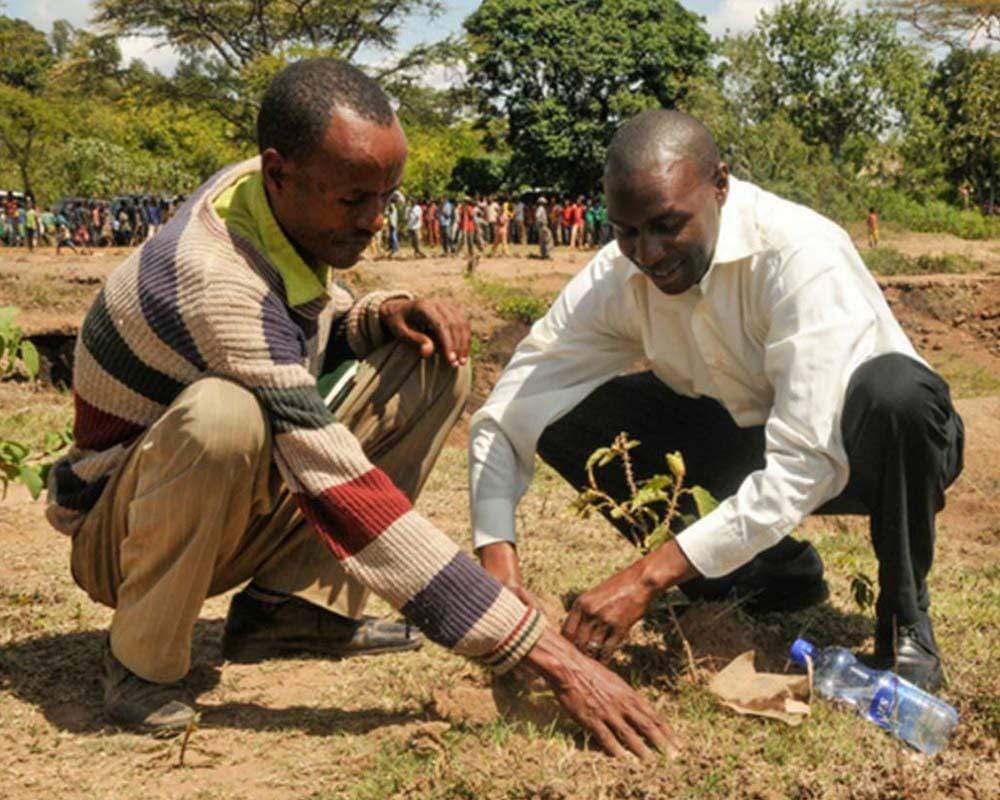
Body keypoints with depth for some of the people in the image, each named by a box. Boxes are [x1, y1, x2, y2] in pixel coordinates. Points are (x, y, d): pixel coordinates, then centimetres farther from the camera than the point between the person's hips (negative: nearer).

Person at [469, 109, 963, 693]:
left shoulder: (803, 256, -32)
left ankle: (905, 621, -10)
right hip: (752, 438, 5)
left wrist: (646, 578, -41)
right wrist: (497, 557, -30)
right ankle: (771, 571, 3)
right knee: (567, 418, -15)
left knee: (893, 389, -40)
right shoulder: (615, 280, -15)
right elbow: (505, 420, -13)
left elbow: (807, 465, -38)